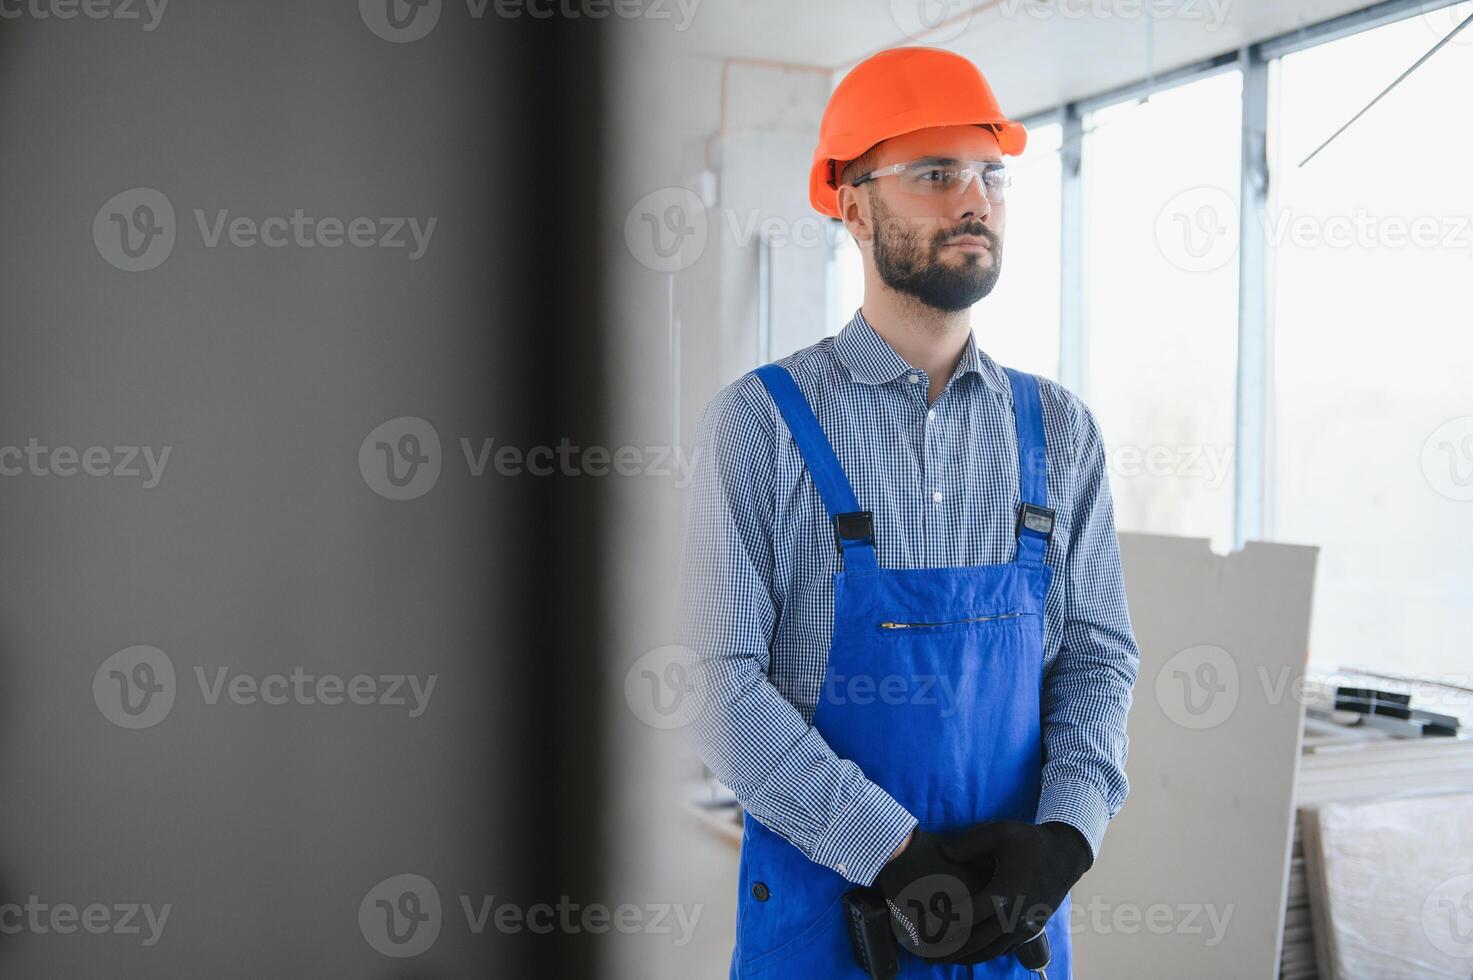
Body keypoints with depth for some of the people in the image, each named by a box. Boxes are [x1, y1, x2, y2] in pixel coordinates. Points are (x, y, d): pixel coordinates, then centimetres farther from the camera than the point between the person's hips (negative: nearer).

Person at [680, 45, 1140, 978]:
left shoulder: (1059, 429, 2)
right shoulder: (759, 423, -10)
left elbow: (1099, 654, 3)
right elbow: (725, 690, -13)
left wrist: (1067, 832, -12)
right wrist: (896, 855, -17)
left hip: (1016, 901, 3)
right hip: (824, 897, -3)